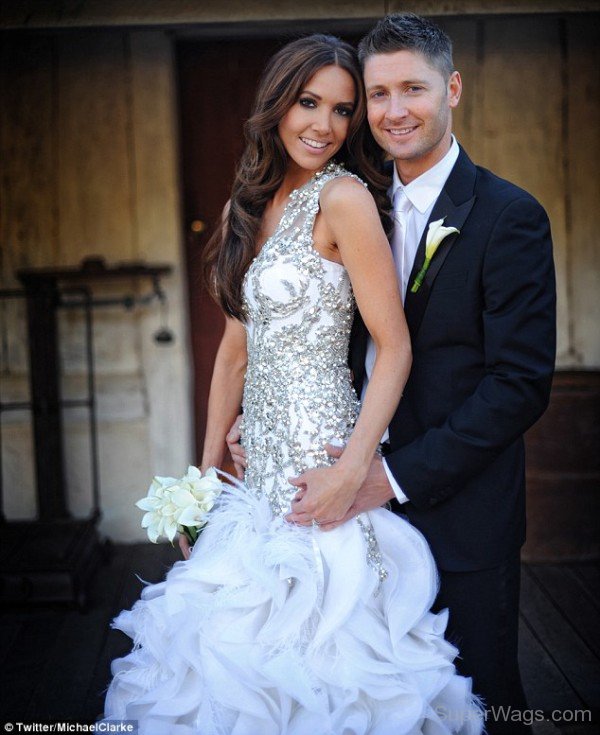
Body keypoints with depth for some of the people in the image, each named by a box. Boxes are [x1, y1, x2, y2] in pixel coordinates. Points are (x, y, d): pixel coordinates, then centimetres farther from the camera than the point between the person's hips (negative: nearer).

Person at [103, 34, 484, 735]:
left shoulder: (342, 197, -11)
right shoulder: (248, 208, 10)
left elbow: (395, 346, -14)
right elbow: (236, 348, 12)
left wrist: (352, 472, -21)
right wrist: (207, 474, 12)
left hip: (319, 459, -7)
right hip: (259, 463, 7)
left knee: (306, 644, 4)